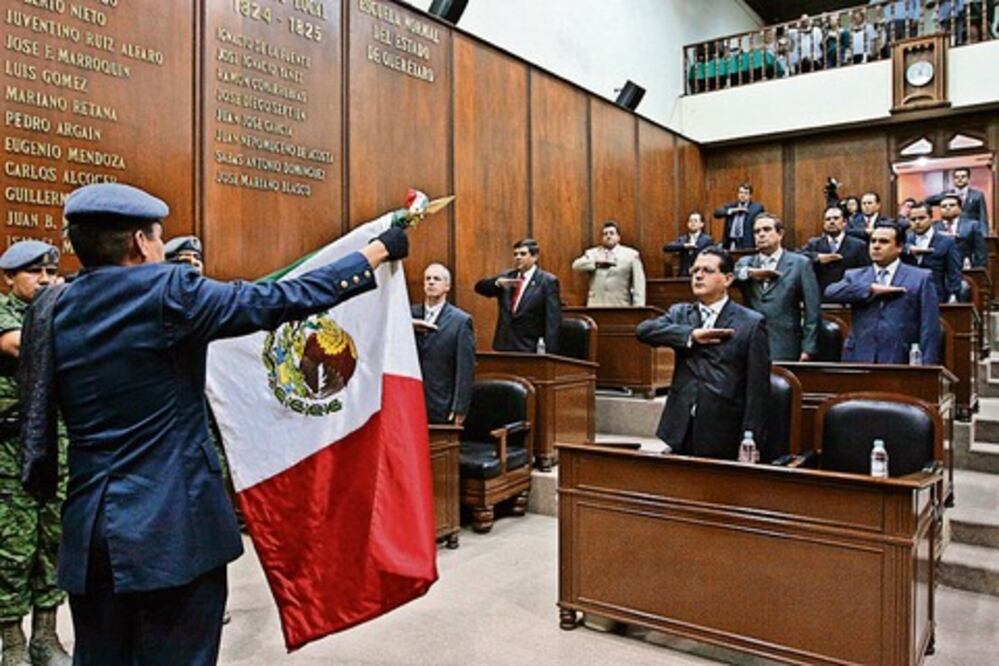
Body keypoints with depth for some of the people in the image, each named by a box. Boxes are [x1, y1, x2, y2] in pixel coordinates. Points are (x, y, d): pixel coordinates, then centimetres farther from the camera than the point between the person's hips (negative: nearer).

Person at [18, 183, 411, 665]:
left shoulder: (53, 311, 6)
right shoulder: (168, 292, -13)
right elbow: (284, 299, -15)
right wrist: (377, 251, -8)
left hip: (90, 522, 7)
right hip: (171, 523, -6)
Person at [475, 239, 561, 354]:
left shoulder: (548, 281, -4)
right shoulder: (506, 276, 12)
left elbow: (553, 321, -8)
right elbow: (479, 287, 3)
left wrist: (550, 352, -16)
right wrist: (497, 282, -18)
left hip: (530, 349, -5)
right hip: (504, 346, 5)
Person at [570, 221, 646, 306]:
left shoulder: (631, 254, 10)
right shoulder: (592, 253, 15)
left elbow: (639, 284, 4)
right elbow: (576, 266, -3)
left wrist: (638, 308, -7)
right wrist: (597, 263, -18)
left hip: (621, 307, -1)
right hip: (595, 307, 1)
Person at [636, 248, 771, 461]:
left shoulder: (751, 323, 0)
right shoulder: (679, 313, 11)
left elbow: (757, 388, -4)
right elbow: (643, 330, -8)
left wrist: (750, 441, -10)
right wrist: (691, 335, -17)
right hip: (680, 430, 3)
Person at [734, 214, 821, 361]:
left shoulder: (800, 263, 3)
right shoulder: (746, 262, 14)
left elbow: (812, 310, -1)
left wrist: (808, 349, -8)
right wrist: (749, 272, -20)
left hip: (785, 350, -3)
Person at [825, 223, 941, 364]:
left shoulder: (921, 278, 7)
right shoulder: (854, 276, 13)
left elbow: (929, 329, 1)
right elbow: (830, 292, -8)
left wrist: (927, 366, -7)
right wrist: (871, 289, -13)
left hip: (900, 362, -1)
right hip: (858, 358, 2)